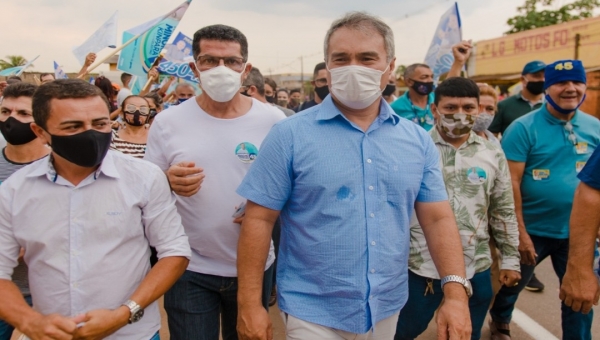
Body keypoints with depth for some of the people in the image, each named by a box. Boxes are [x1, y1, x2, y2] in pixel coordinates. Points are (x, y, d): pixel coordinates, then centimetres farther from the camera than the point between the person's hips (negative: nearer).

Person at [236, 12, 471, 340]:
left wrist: (455, 294, -9)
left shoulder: (417, 140, 0)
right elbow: (258, 219, -11)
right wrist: (249, 304, -12)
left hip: (388, 309, 5)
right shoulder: (290, 135, -11)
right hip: (313, 313, -4)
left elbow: (438, 218, 1)